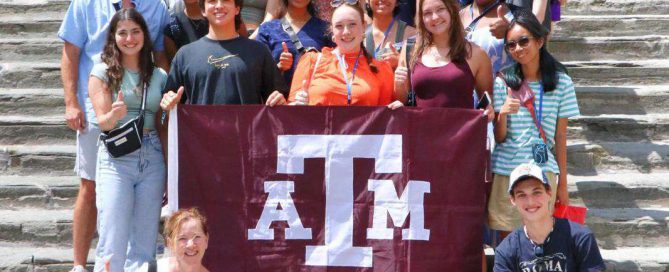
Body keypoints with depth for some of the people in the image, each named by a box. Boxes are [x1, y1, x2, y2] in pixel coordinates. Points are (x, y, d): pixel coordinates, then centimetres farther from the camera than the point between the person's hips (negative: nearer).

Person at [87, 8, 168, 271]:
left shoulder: (159, 76, 13)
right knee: (112, 245, -8)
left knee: (144, 246, 5)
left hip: (153, 157, 3)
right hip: (116, 158, -3)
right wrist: (115, 115, -24)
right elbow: (103, 122, -3)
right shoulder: (103, 72, 4)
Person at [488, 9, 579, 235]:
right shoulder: (504, 82, 2)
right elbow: (499, 138, 1)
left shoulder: (561, 82, 2)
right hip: (506, 172, 0)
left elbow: (560, 137, 6)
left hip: (544, 172, 0)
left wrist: (563, 183, 7)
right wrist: (503, 113, -20)